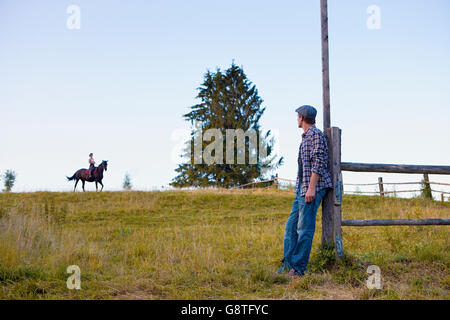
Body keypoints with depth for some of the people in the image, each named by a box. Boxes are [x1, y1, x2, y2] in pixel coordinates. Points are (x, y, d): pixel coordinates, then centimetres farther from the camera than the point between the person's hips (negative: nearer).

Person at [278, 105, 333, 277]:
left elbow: (319, 162, -17)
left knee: (305, 227, -9)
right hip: (302, 188, 10)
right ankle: (288, 263, 12)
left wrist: (312, 187, -22)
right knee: (291, 225, 8)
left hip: (312, 187, -10)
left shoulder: (315, 134, -8)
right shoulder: (306, 137, 21)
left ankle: (299, 267, -8)